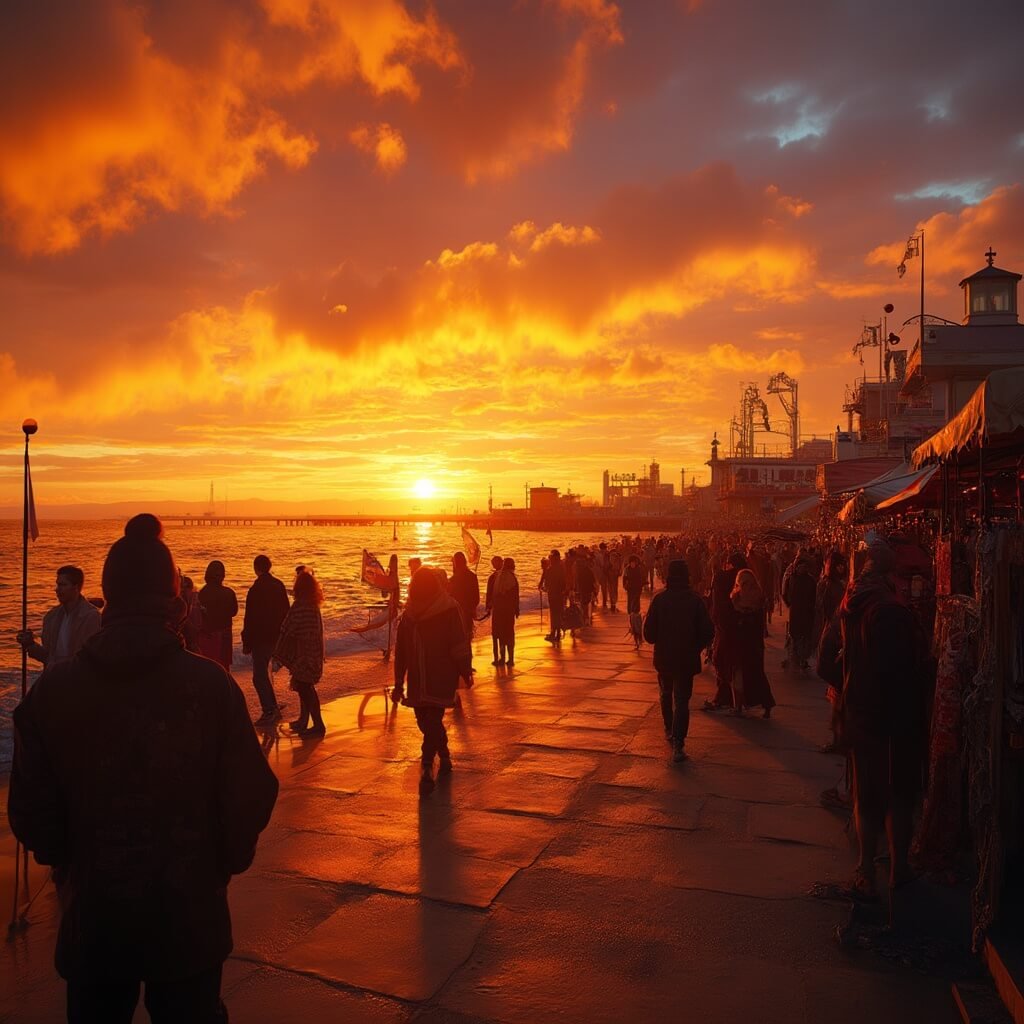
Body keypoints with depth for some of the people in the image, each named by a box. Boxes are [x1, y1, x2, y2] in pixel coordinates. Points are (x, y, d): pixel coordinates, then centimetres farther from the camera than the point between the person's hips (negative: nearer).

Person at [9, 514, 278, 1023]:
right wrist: (224, 862, 6)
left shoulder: (53, 688, -11)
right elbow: (250, 794, -15)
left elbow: (30, 809, -5)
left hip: (91, 909, 1)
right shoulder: (210, 684, -17)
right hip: (190, 906, -1)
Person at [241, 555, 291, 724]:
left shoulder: (255, 590, -17)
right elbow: (285, 612, 12)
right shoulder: (279, 586, 6)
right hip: (276, 637, 8)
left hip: (261, 638, -8)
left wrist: (246, 643, -8)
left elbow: (250, 619, -15)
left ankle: (270, 711, -6)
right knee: (263, 672, 20)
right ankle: (272, 708, 25)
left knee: (259, 677, -3)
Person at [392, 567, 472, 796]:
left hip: (441, 680, -5)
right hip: (417, 681, 5)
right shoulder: (409, 614, 7)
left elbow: (460, 645, -6)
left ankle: (427, 771, -8)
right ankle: (444, 758, 34)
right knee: (428, 723, 13)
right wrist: (399, 683, 13)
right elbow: (401, 651, 11)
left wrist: (465, 673, -6)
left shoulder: (449, 610, -7)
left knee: (431, 724, -11)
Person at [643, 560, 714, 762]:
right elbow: (708, 632, -8)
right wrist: (696, 647, 9)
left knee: (666, 695, 23)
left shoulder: (659, 599, -10)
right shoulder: (696, 600, -10)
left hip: (664, 657, 1)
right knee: (682, 700, 2)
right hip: (687, 659, -1)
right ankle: (677, 743, -9)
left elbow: (649, 633, -10)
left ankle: (669, 731, 37)